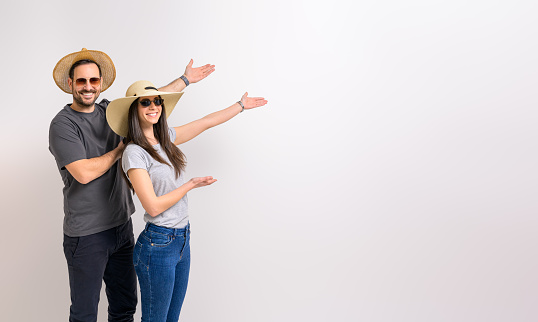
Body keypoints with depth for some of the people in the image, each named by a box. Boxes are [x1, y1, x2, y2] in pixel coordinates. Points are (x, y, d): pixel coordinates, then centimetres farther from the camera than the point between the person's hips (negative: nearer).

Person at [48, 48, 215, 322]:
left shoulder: (109, 110, 8)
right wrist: (121, 149, -8)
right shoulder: (62, 124, -11)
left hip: (122, 225, 6)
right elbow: (84, 173, -21)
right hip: (86, 235, -6)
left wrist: (185, 79, 26)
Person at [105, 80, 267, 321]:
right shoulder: (134, 153, -16)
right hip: (158, 245, -7)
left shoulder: (166, 138, 6)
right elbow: (153, 206, -19)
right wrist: (192, 184, -9)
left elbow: (206, 122, 17)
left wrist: (241, 105, 25)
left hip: (182, 239, 7)